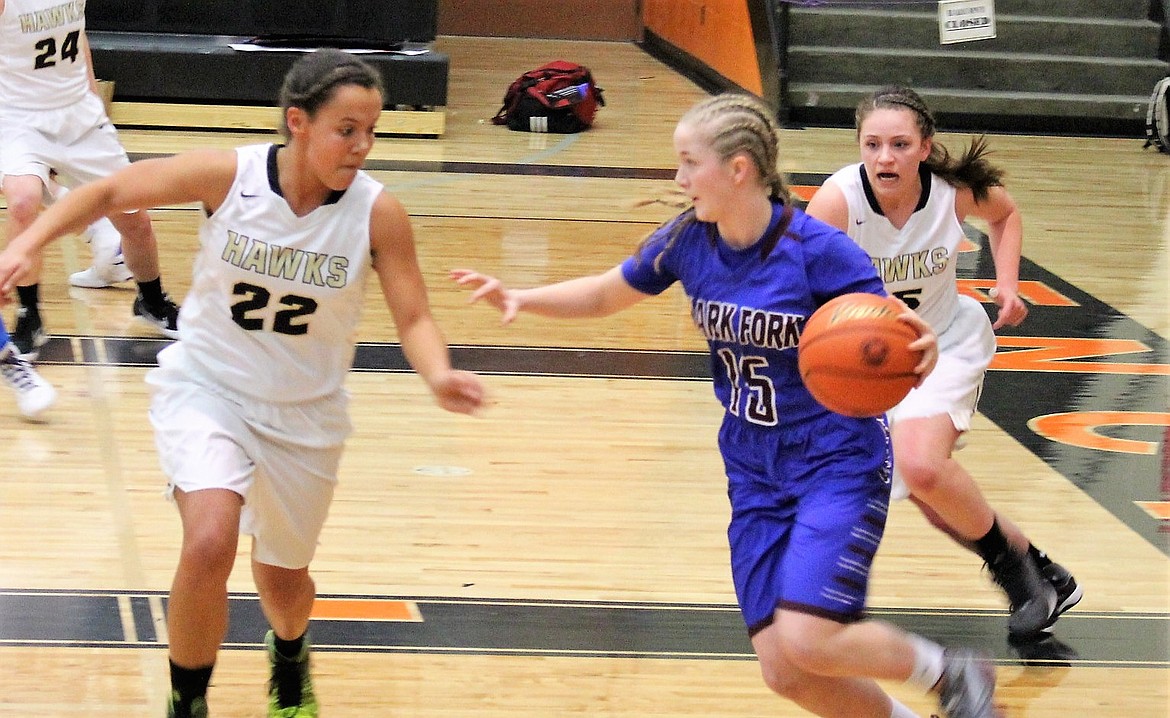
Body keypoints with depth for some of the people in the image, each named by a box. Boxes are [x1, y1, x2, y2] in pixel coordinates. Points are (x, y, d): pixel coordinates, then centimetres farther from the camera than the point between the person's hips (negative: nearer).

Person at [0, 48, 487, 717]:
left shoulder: (379, 214, -17)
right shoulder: (228, 175, -20)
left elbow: (414, 316, -11)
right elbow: (109, 191, -8)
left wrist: (440, 376, -31)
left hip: (305, 412, 2)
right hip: (208, 387, -2)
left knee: (283, 577, 18)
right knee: (211, 542, -27)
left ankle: (289, 653, 57)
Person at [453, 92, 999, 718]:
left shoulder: (817, 249, -20)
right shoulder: (687, 240, -5)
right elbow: (604, 295, 11)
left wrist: (921, 352, -39)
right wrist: (521, 298, -5)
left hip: (838, 461, -5)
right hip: (754, 472, 5)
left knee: (807, 641, -21)